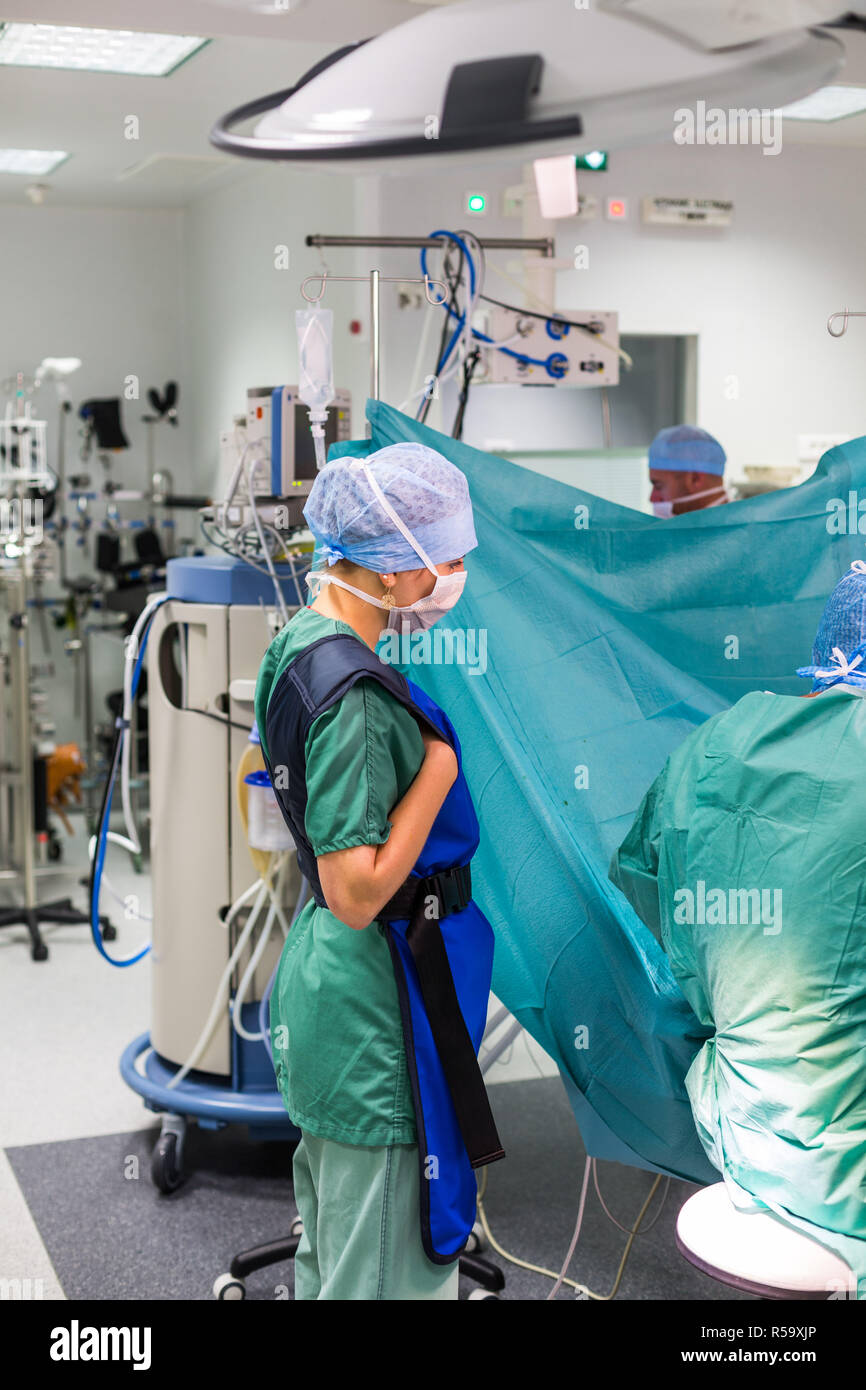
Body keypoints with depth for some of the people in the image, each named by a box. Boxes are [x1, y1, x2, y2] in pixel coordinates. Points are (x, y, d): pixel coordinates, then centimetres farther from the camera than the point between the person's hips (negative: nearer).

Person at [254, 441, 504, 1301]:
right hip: (377, 988, -10)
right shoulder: (352, 694, -25)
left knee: (329, 1245, 25)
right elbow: (357, 893, -28)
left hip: (320, 965, 10)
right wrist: (440, 765, -21)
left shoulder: (300, 645, 5)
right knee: (386, 1265, 5)